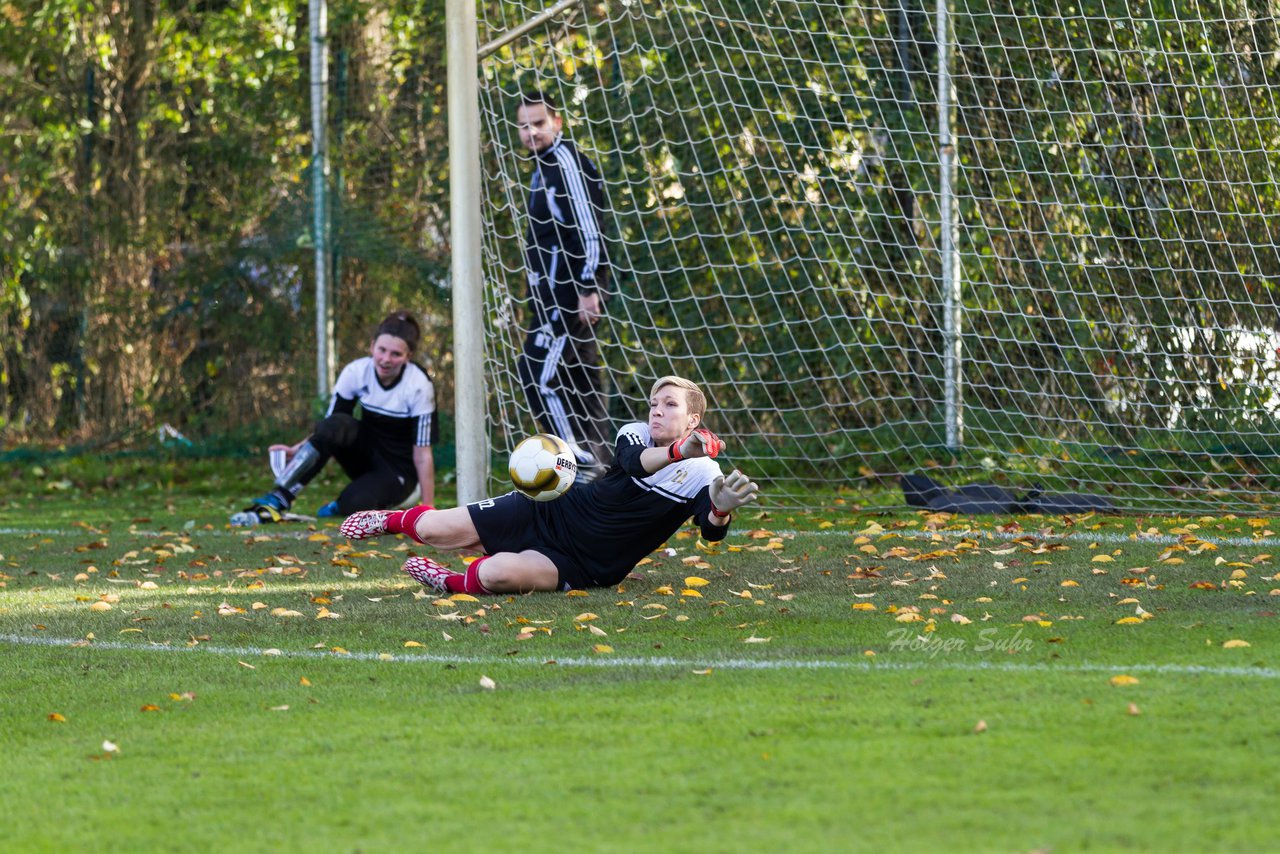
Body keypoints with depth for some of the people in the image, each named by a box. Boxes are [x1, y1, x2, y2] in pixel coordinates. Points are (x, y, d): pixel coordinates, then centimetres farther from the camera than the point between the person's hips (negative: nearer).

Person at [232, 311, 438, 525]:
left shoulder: (419, 385, -22)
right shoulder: (356, 372, -12)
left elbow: (422, 453, -20)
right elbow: (328, 428, -6)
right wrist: (297, 451, -25)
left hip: (400, 469, -4)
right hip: (367, 453, 4)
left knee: (353, 505, -35)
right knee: (334, 426, -30)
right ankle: (277, 500, -32)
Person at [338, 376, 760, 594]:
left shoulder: (702, 475, -10)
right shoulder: (634, 435, -4)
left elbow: (710, 532, -27)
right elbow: (633, 461, -28)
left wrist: (721, 510, -51)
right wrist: (677, 452, -47)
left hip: (583, 566, -3)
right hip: (553, 512, 3)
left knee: (496, 574, -32)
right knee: (433, 530, 2)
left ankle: (455, 582, 4)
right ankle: (397, 520, 39)